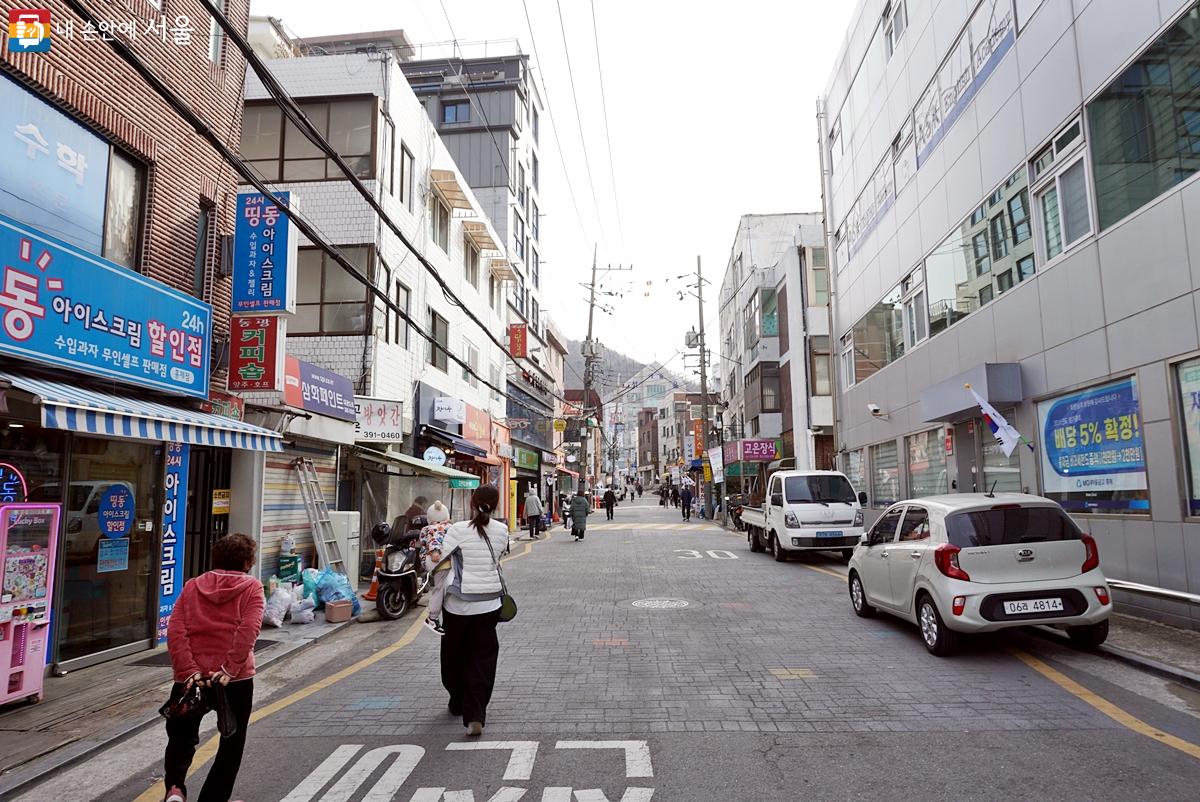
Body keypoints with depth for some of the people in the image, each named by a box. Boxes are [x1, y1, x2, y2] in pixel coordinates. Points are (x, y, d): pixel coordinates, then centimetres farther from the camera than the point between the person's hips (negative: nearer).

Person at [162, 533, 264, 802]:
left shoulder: (192, 586, 10)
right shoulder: (252, 588, 0)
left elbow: (175, 632, -4)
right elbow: (248, 631, -17)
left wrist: (189, 672, -10)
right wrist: (229, 671, -18)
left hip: (192, 678, 2)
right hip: (235, 679, -2)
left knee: (181, 737, 22)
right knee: (232, 744, 16)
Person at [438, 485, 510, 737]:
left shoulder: (458, 530, -13)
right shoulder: (502, 531, -5)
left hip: (458, 603, -1)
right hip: (489, 603, 2)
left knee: (454, 655, 20)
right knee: (482, 659, 7)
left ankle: (458, 704, 37)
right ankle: (475, 716, -1)